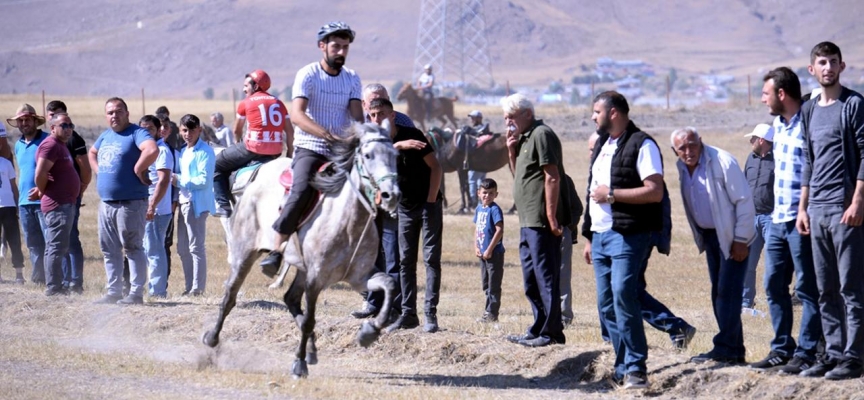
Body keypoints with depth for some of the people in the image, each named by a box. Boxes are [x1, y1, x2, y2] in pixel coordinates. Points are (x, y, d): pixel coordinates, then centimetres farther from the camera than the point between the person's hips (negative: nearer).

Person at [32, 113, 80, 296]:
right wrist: (42, 192, -9)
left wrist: (41, 191, 12)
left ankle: (56, 286, 20)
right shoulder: (50, 145, -15)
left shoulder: (61, 146, 18)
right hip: (57, 205, -11)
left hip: (66, 204, 11)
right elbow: (40, 173, -25)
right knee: (57, 247, -10)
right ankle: (53, 288, -10)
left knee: (57, 247, 14)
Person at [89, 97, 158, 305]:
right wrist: (98, 171, 18)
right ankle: (113, 292, 18)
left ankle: (136, 293, -4)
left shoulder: (136, 133, -9)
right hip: (106, 202, 9)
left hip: (131, 202, -9)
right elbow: (92, 153, 36)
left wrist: (138, 170, -20)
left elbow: (152, 150, -28)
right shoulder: (105, 136, 17)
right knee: (109, 250, 11)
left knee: (132, 248, -6)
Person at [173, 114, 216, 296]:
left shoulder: (205, 151, -10)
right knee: (183, 248, 12)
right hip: (184, 203, 9)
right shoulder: (183, 152, 18)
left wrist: (179, 180, -15)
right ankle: (190, 287, 18)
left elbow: (204, 180, -17)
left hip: (197, 204, -9)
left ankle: (198, 288, -5)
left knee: (196, 246, -8)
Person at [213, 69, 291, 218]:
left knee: (217, 165, 12)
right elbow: (289, 131, 10)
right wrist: (290, 152, 19)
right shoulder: (278, 103, 14)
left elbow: (236, 131, 13)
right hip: (276, 151, 5)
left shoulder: (246, 102, 3)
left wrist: (242, 143, 32)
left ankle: (224, 204, 3)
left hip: (253, 147, -5)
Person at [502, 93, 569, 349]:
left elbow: (552, 177, -18)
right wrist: (512, 151, 10)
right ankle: (539, 330, 22)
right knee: (531, 280, 15)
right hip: (528, 222, 11)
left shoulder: (541, 135, -12)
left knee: (546, 278, -7)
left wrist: (551, 217, -22)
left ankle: (551, 333, -4)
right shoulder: (524, 138, 18)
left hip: (541, 222, -11)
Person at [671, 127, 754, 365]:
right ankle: (734, 351, 12)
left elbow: (744, 201, -17)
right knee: (718, 293, 8)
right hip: (709, 236, 8)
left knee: (728, 292, -11)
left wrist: (740, 240, -17)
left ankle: (725, 349, -10)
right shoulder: (682, 168, 3)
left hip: (732, 237, -8)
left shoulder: (722, 162, -18)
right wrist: (699, 238, 10)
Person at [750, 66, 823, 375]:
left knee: (807, 288, -1)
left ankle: (806, 353, 3)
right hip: (778, 219, 9)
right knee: (774, 286, 12)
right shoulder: (779, 124, 13)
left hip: (801, 221, -9)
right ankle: (782, 350, 20)